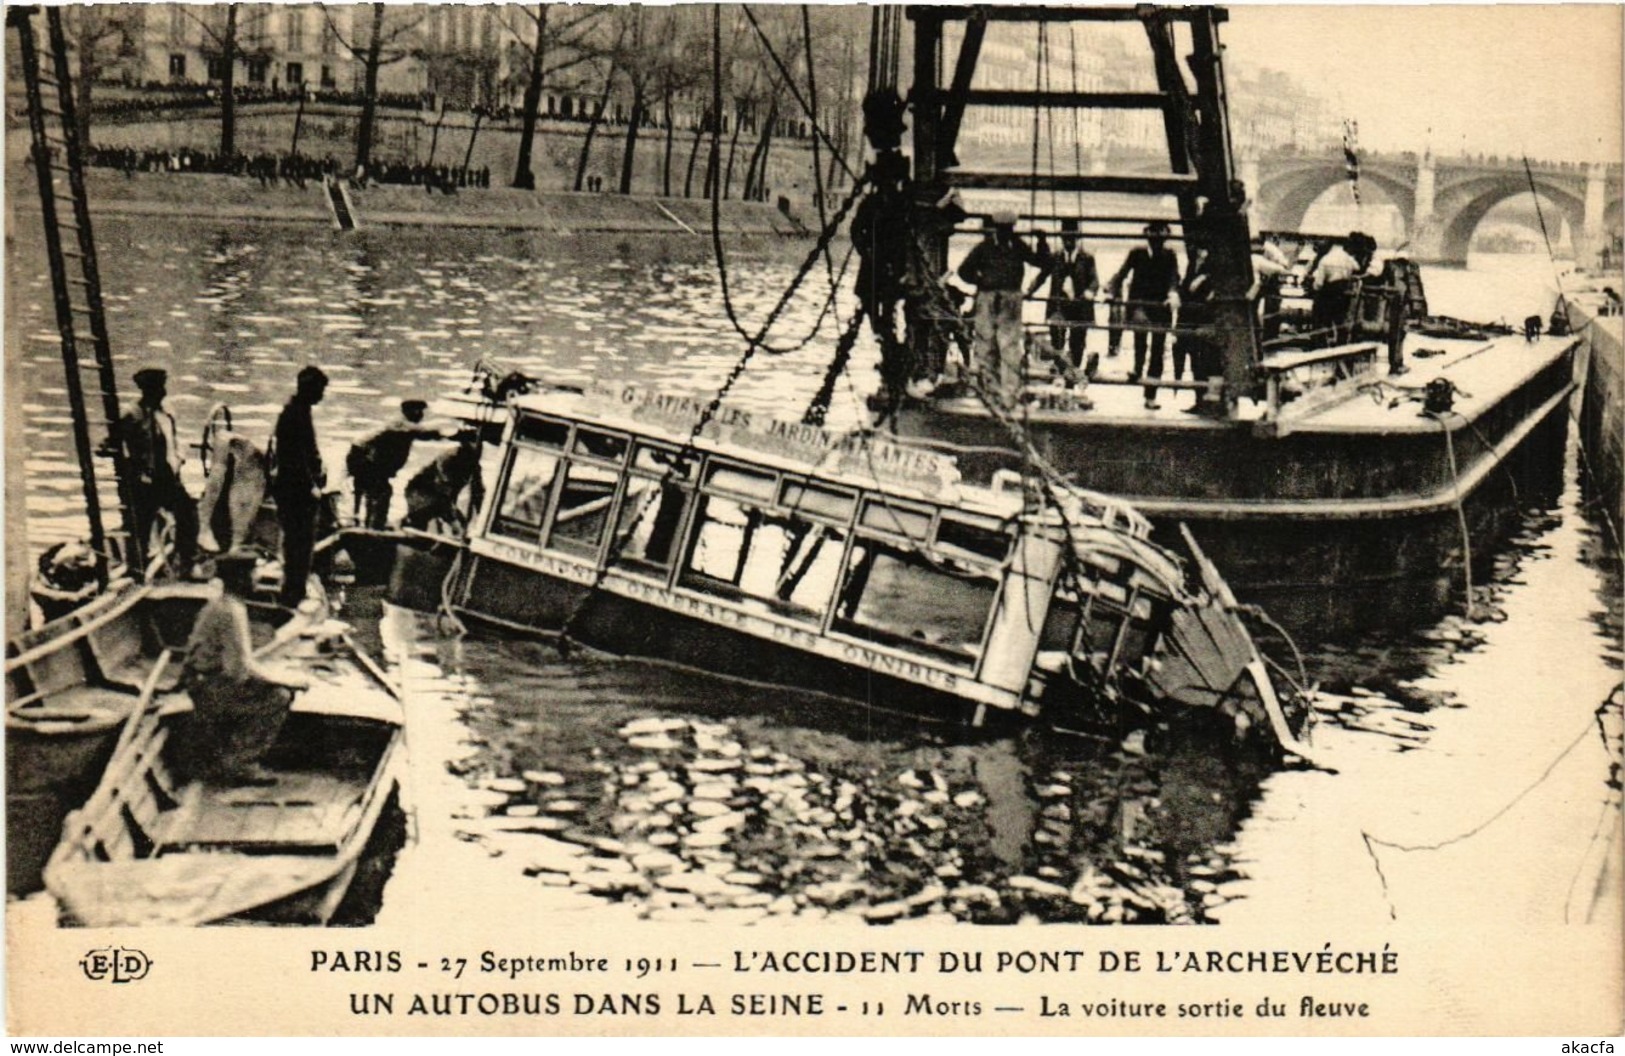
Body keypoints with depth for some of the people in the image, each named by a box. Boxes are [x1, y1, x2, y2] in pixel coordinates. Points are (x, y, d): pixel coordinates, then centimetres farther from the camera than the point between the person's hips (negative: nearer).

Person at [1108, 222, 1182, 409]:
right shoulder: (1137, 253, 4)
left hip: (1161, 306, 1)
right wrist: (1114, 291, -18)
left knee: (1158, 352, 2)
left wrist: (1172, 292, -28)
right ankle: (1138, 369, -27)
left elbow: (1174, 277, -7)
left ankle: (1151, 396, 8)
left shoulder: (1169, 256, 6)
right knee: (1140, 321, -36)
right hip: (1139, 304, -1)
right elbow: (1122, 274, 0)